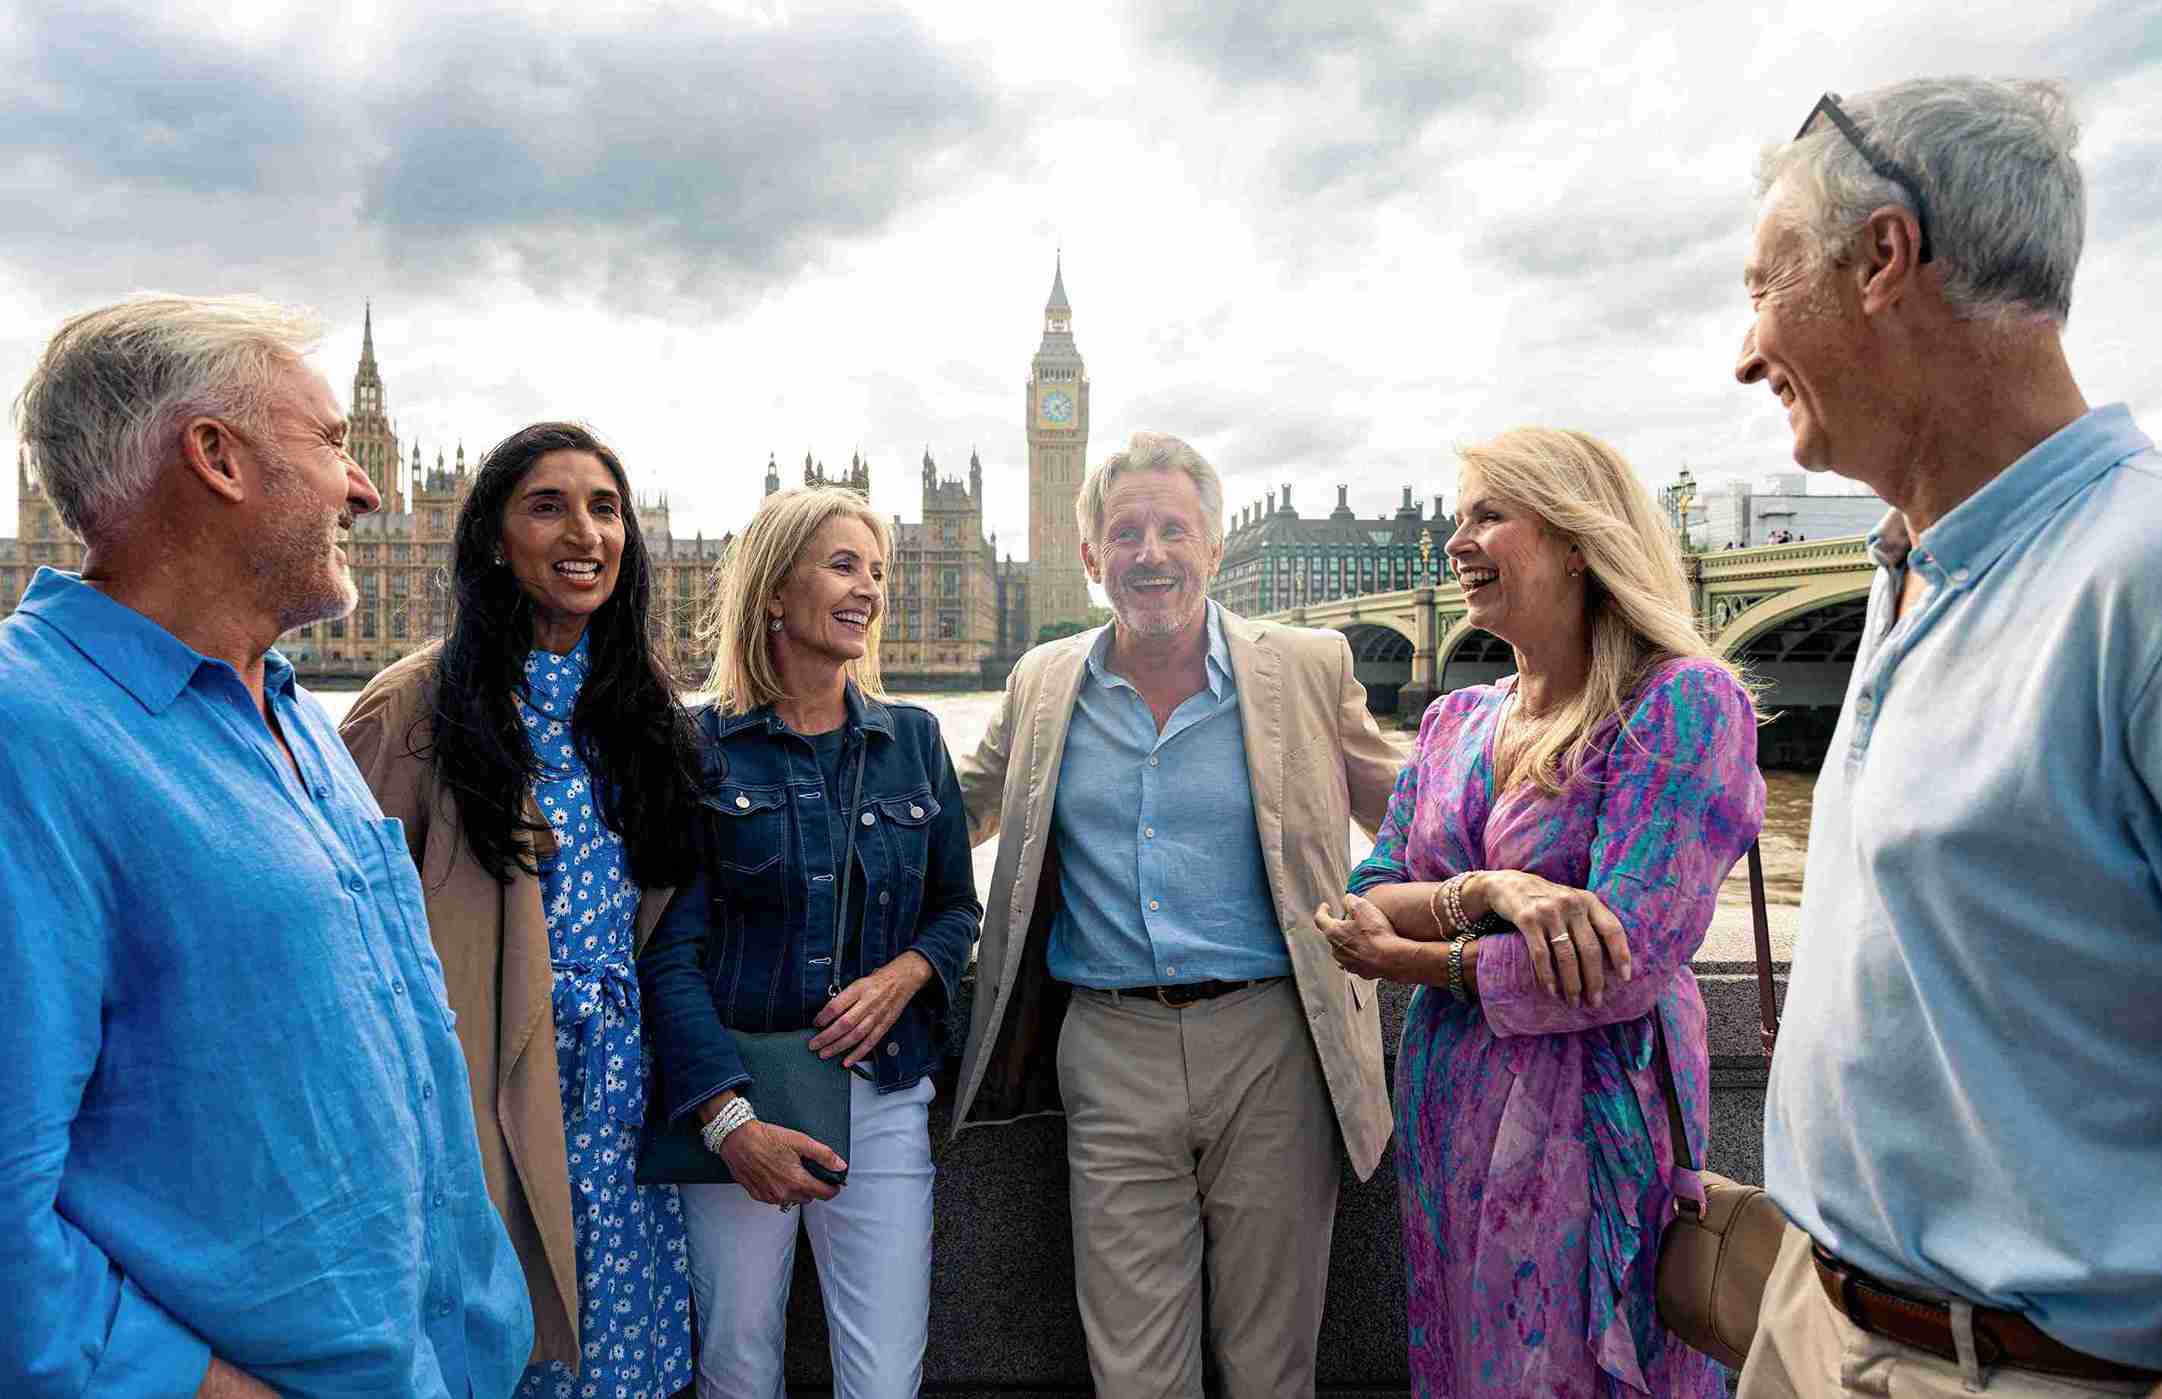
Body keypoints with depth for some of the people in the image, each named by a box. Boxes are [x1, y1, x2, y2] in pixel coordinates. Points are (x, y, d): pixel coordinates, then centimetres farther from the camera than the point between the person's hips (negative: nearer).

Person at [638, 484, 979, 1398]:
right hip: (735, 1091, -2)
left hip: (882, 1091, 2)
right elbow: (668, 951, -7)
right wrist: (730, 1120, -17)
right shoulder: (702, 746, -3)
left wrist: (904, 974, -8)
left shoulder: (913, 739, 7)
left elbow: (958, 905, 14)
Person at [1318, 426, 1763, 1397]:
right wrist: (1487, 892, -21)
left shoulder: (1681, 702, -13)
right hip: (1445, 1105, 6)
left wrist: (1416, 960, -11)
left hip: (1591, 1108, -6)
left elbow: (1625, 965, -20)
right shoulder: (1455, 720, 7)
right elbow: (1370, 898, 0)